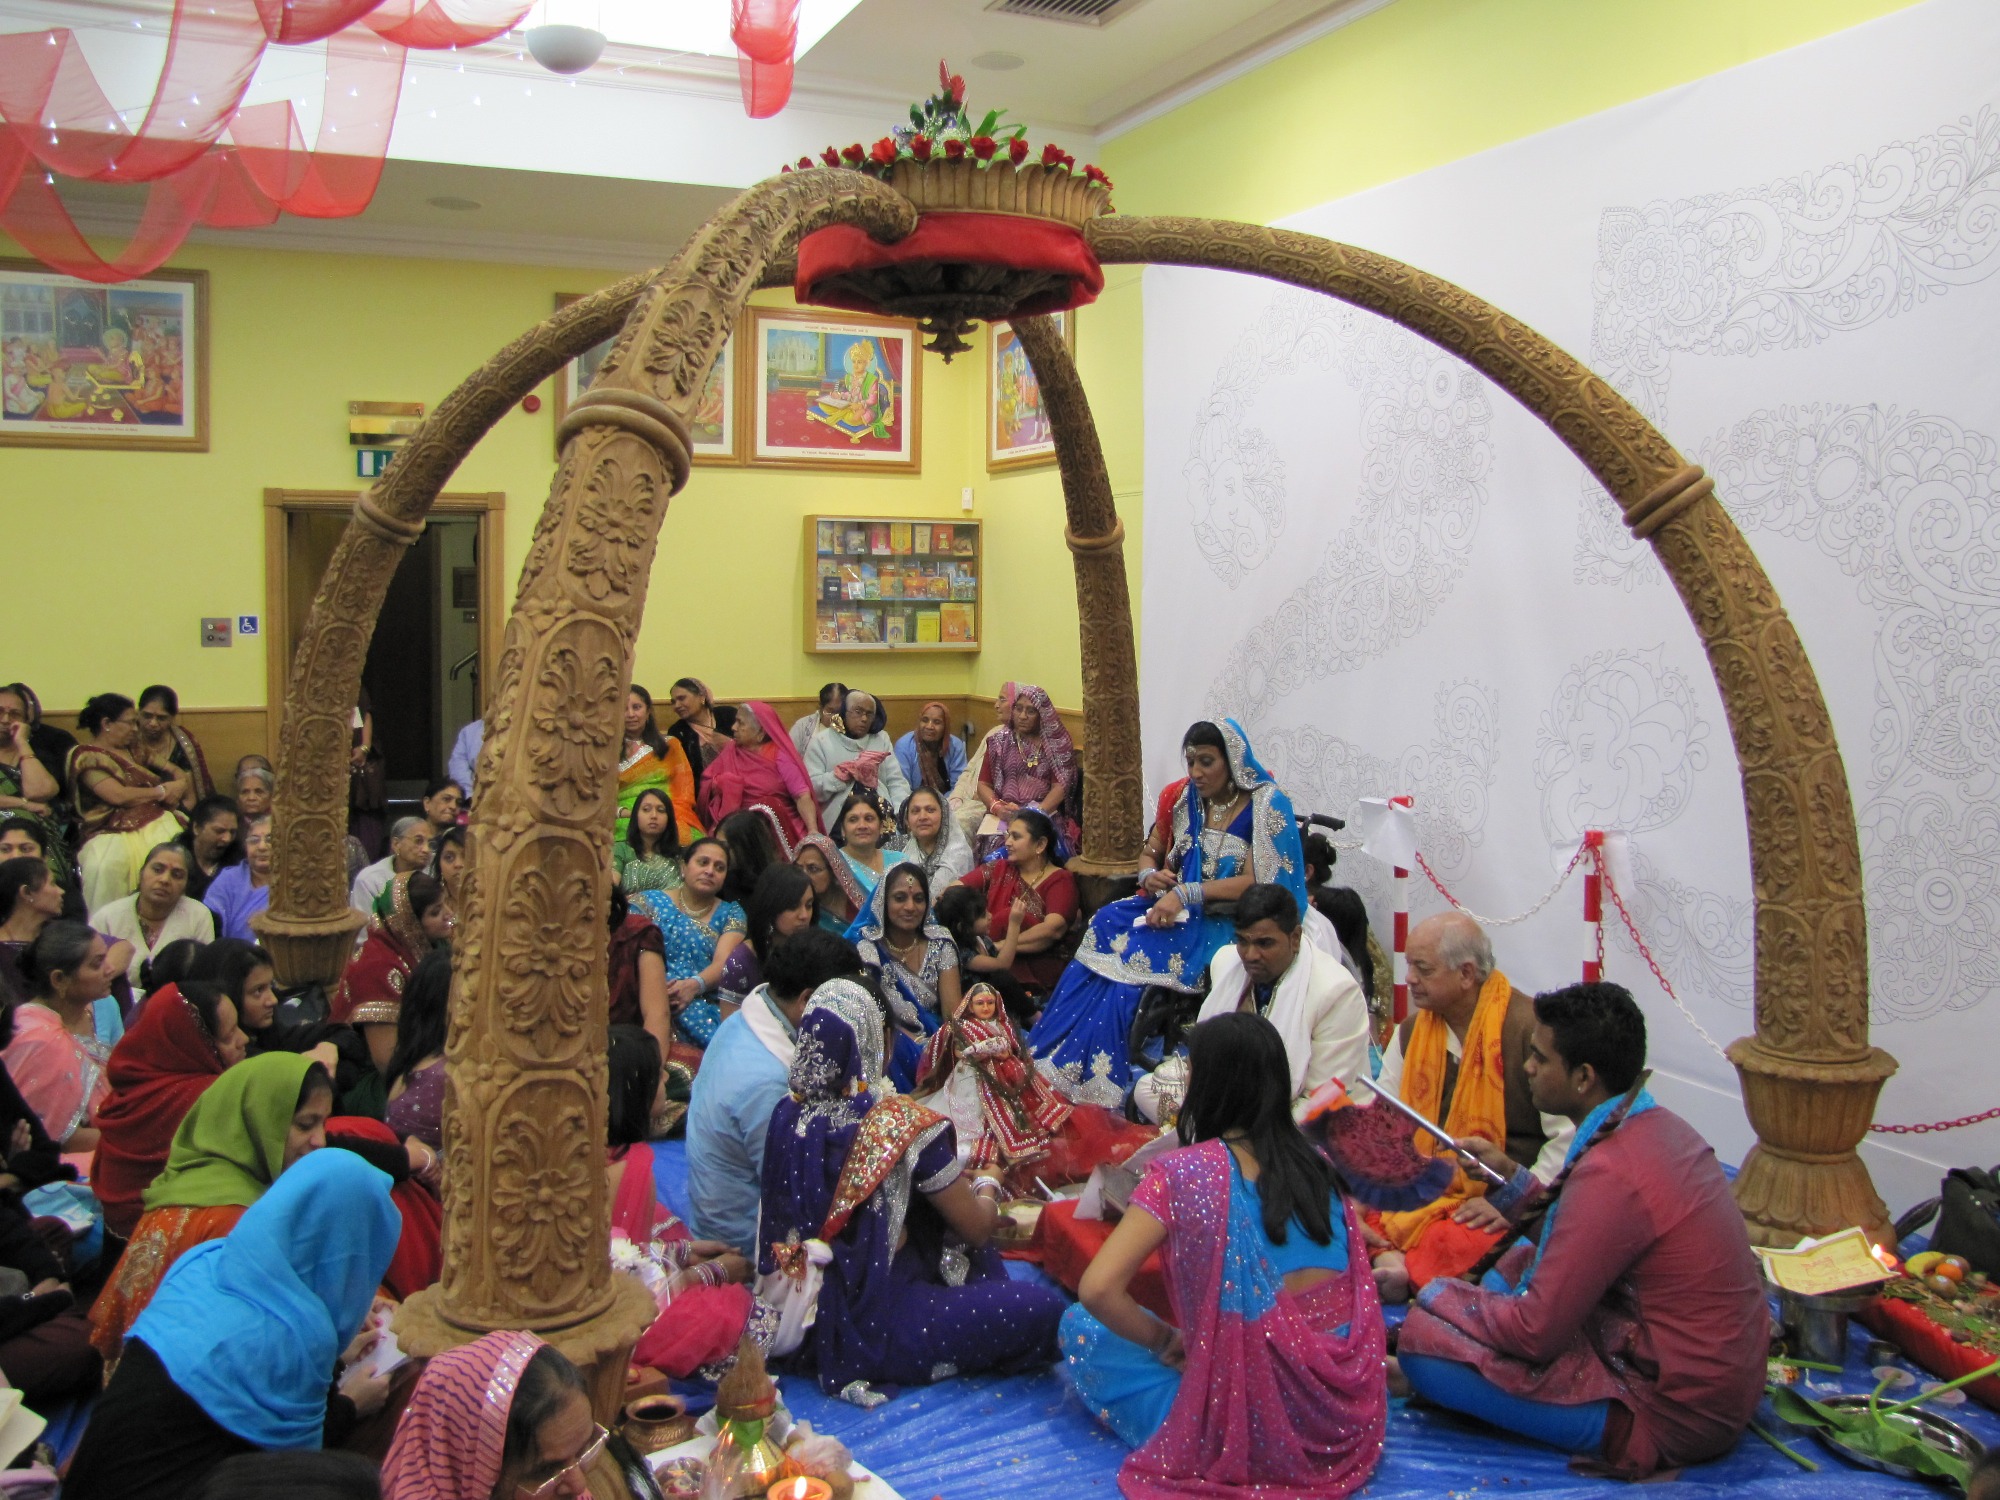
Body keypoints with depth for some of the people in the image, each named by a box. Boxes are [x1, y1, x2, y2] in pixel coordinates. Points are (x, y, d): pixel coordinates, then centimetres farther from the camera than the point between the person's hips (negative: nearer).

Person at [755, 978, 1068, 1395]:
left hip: (797, 1316, 7)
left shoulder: (787, 1113, -3)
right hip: (871, 1326, -7)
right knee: (1045, 1309, -5)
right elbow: (979, 1227, -9)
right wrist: (988, 1186, 14)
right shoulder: (901, 1123, -21)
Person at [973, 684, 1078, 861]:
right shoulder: (999, 741, 14)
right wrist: (997, 807, -8)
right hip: (1003, 816, 2)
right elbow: (984, 784, 12)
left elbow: (1060, 786, 0)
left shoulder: (1058, 743, 8)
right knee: (995, 844, -31)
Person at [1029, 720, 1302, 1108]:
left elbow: (1256, 883, -15)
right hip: (1174, 908, 6)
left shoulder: (1265, 805, -7)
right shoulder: (1182, 798, 10)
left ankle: (1097, 1081, -19)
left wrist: (1185, 893, -22)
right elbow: (1148, 854, 19)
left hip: (1224, 920, -6)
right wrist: (1150, 876, -6)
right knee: (1108, 924, -21)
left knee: (1139, 953, -28)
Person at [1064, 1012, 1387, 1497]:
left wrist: (1167, 1341, 1)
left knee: (1080, 1327, 12)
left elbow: (1098, 1289, -17)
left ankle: (1185, 1450, 4)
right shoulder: (1318, 1166, 5)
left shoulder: (1182, 1171, -11)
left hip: (1253, 1431, -5)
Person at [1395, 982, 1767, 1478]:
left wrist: (1441, 1295, -5)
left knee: (1422, 1337, -13)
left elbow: (1536, 1333, -21)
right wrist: (1512, 1175, 13)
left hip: (1671, 1419, -8)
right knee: (1527, 1257, 24)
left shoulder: (1609, 1173, -27)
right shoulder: (1662, 1125, 1)